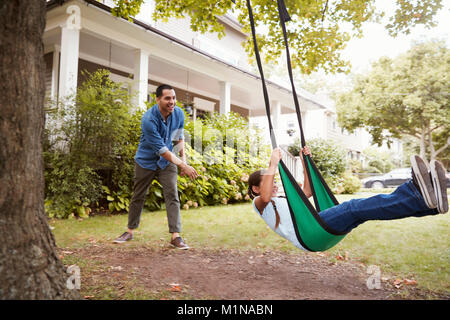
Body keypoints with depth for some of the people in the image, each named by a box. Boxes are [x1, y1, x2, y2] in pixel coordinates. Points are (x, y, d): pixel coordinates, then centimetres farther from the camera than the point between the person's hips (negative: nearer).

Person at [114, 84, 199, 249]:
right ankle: (130, 231, 28)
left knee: (172, 196, -8)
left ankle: (175, 236, -5)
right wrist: (183, 166, -31)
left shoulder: (179, 113, -11)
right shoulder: (148, 119, -29)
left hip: (167, 162, 3)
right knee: (138, 197, 10)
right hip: (146, 161, -3)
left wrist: (183, 158, -2)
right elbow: (161, 149, -29)